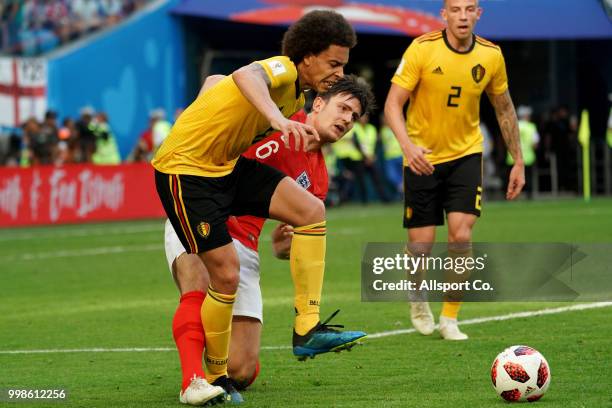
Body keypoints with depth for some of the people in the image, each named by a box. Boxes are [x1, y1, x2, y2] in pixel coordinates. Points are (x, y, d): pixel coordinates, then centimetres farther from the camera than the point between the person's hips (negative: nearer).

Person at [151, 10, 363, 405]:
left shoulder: (297, 96, 8)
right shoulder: (283, 69, -19)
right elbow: (247, 77, -47)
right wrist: (278, 118, -65)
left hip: (226, 165, 9)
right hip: (184, 169, -9)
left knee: (312, 210, -8)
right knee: (227, 273, -10)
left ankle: (306, 329, -9)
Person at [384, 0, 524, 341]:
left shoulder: (491, 55, -5)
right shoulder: (422, 49, -15)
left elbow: (504, 109, 9)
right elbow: (393, 104, -16)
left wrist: (518, 161, 9)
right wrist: (408, 144, -33)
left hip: (466, 155, 2)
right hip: (423, 157, -2)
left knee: (461, 236, -14)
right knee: (421, 245, 0)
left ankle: (450, 318, 1)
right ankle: (419, 300, 34)